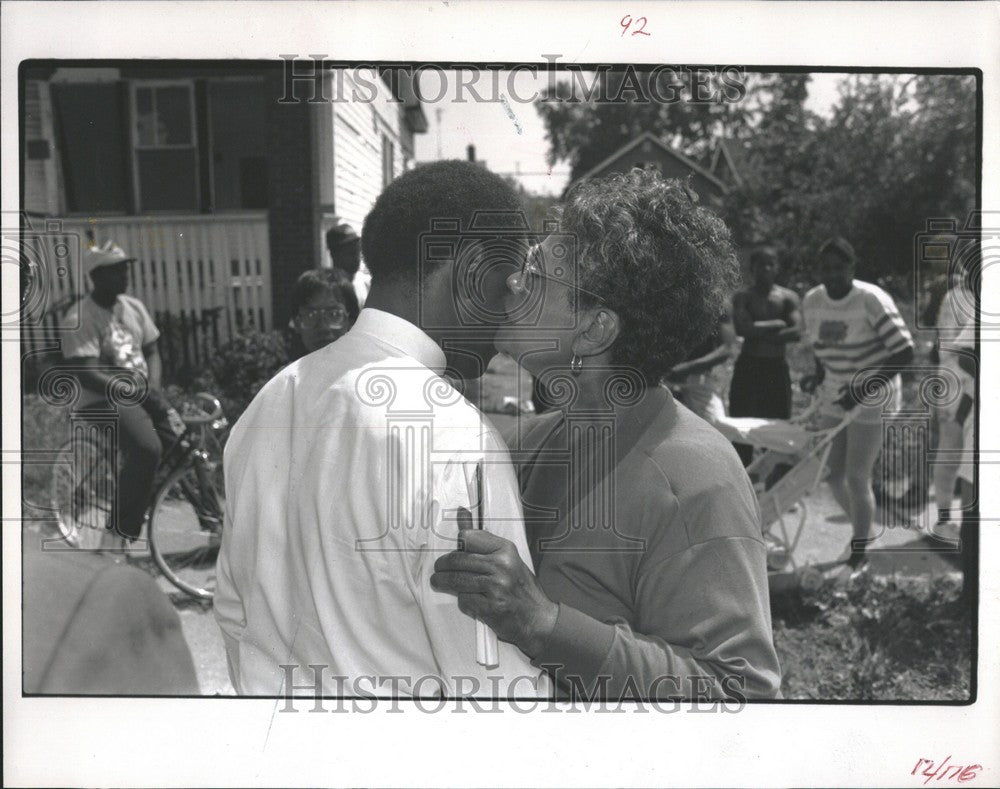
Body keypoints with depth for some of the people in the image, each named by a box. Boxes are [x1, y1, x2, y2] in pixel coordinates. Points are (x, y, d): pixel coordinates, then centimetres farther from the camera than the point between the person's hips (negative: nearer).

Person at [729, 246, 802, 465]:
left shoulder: (788, 297, 5)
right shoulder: (743, 298, 2)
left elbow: (796, 332, -10)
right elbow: (743, 328, -16)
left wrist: (760, 333, -13)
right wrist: (777, 324, -10)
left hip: (777, 368, 1)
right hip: (747, 367, -1)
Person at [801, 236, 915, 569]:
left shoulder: (872, 299, -20)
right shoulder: (811, 301, -2)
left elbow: (904, 352, -20)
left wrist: (865, 389, -26)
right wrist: (818, 375, -5)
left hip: (872, 398, -6)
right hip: (835, 398, 6)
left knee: (856, 477, -5)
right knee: (832, 473, 10)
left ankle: (859, 555, 15)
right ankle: (862, 528, 38)